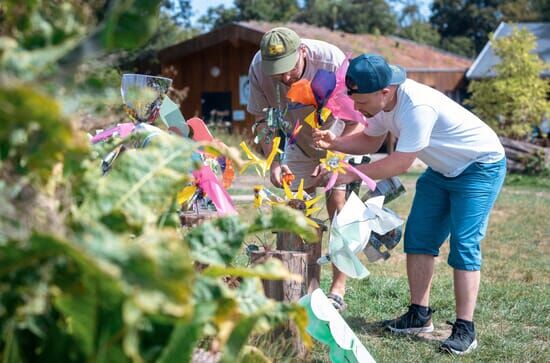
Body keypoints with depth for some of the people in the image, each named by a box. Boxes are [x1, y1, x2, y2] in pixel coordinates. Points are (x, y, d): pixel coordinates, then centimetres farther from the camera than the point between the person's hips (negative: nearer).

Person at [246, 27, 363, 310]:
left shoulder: (333, 62, -36)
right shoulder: (259, 67, -25)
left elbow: (357, 120, -28)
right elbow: (262, 119, -11)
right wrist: (274, 161, -23)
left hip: (341, 139, -4)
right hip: (300, 141, 4)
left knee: (337, 203, -13)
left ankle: (338, 289, -8)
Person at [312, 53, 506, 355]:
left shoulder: (418, 106, -37)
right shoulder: (382, 101, -9)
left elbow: (401, 162, -34)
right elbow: (370, 141, 6)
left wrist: (351, 174, -30)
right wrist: (334, 143, -11)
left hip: (481, 166, -9)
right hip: (442, 169, 9)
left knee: (464, 246, -15)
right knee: (418, 237, 5)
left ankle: (464, 330, -11)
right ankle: (419, 315, 13)